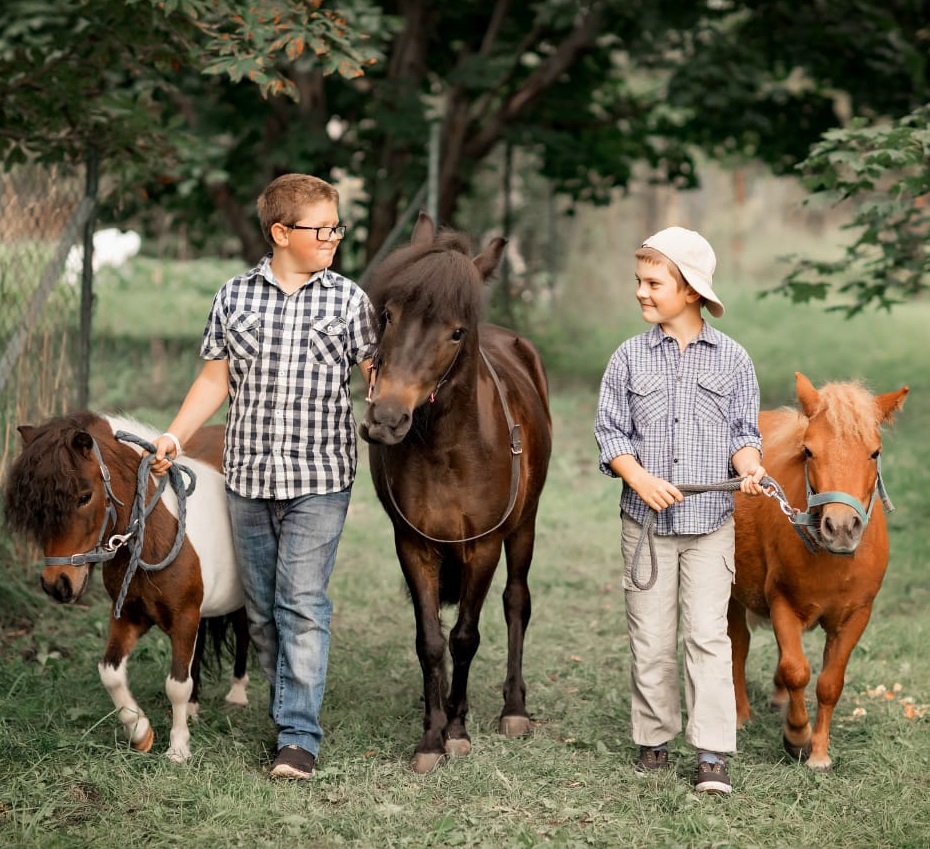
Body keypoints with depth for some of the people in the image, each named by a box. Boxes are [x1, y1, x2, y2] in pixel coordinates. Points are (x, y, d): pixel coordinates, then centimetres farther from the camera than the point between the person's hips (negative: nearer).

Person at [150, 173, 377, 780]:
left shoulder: (348, 300, 0)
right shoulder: (235, 298, 4)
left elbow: (377, 374, 4)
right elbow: (215, 378, 10)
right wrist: (174, 438, 3)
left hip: (319, 480, -3)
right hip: (248, 479, 3)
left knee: (303, 604, -7)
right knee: (262, 609, 11)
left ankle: (300, 736, -3)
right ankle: (288, 705, 27)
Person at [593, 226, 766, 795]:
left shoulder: (732, 358, 1)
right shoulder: (630, 358, 2)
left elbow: (745, 429, 6)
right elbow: (611, 431, 2)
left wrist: (749, 466, -15)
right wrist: (641, 479, -14)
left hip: (710, 518, -1)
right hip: (645, 515, 1)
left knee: (708, 633, -5)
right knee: (651, 636, 6)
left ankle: (714, 754, -4)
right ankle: (654, 739, 20)